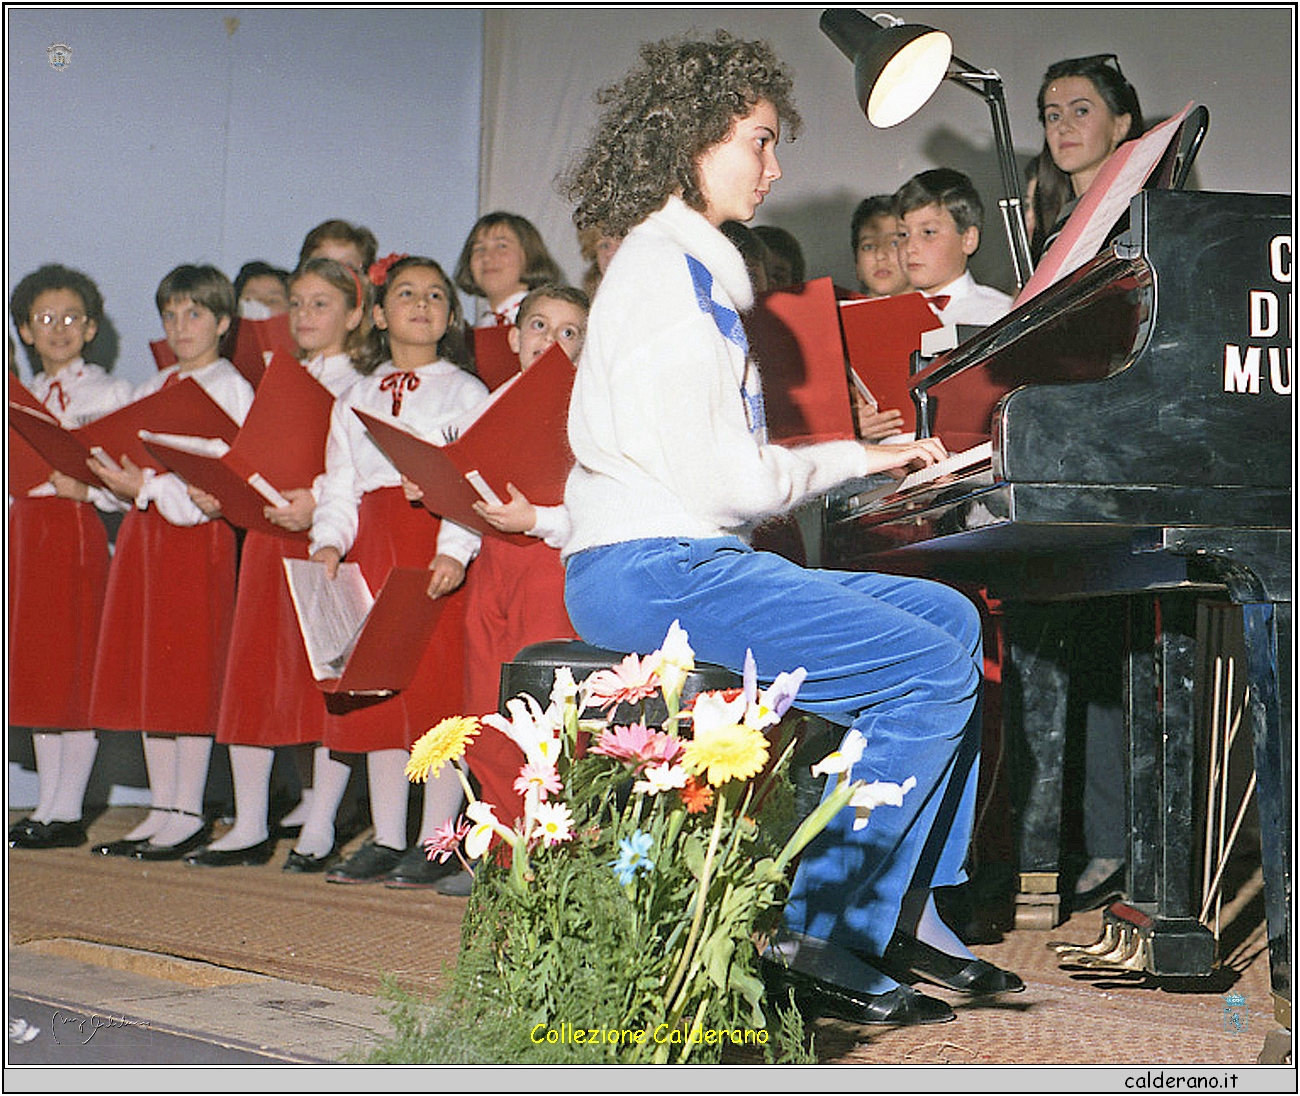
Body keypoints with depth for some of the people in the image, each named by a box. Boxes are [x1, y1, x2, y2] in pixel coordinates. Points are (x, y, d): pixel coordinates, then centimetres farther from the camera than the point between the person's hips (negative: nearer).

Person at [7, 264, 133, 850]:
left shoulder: (110, 393, -2)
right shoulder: (23, 396, 18)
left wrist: (87, 488, -23)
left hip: (76, 531, -7)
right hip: (25, 531, 7)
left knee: (77, 672, -5)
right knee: (36, 673, 8)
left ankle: (68, 811, -1)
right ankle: (47, 806, 15)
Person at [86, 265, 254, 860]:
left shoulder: (233, 389, -4)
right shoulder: (150, 390, 19)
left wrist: (151, 488, -19)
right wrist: (117, 477, -1)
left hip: (200, 534, -7)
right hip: (144, 532, 7)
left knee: (191, 675, -6)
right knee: (146, 673, 7)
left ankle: (189, 813, 0)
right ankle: (162, 808, 14)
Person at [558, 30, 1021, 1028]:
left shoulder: (690, 265, 22)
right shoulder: (666, 272, -10)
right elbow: (725, 481, -17)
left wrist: (872, 461, 8)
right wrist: (861, 459, -1)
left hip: (684, 558, 10)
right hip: (652, 570, -10)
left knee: (949, 620, 7)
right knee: (930, 672, -16)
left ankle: (903, 909, 3)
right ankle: (814, 939, -11)